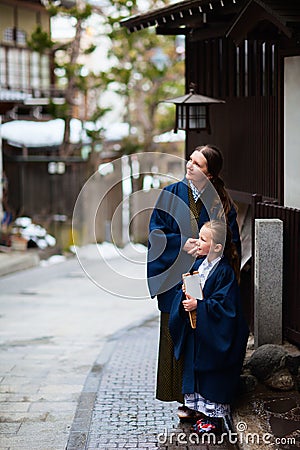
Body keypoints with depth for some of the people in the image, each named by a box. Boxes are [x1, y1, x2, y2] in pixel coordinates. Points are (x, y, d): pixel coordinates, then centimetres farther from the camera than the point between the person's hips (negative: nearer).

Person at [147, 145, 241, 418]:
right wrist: (183, 244, -14)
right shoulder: (171, 194, 2)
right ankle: (185, 398, 8)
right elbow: (156, 231, 0)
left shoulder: (221, 202, 3)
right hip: (177, 279, 0)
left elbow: (233, 242, 7)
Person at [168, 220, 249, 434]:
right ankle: (205, 412, 25)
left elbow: (223, 304, -21)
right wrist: (186, 296, -11)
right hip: (197, 333, 8)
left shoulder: (225, 272, -17)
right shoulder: (198, 265, 6)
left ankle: (216, 417, 12)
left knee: (214, 375, 1)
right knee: (196, 370, 13)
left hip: (215, 336, -8)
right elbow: (185, 291, 11)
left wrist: (198, 305, -24)